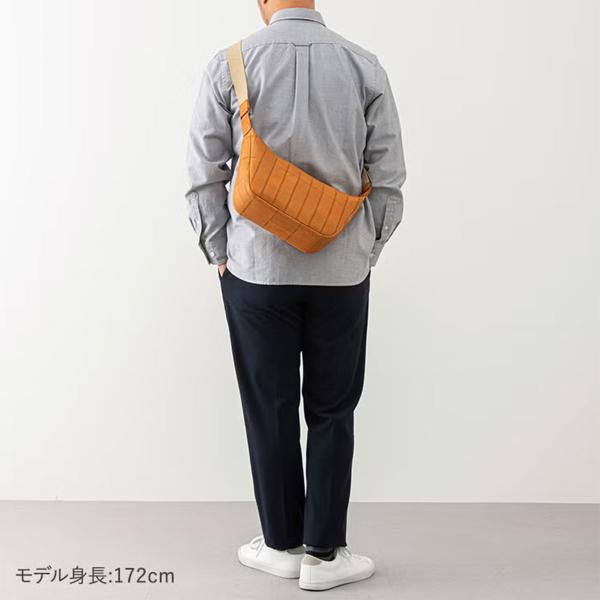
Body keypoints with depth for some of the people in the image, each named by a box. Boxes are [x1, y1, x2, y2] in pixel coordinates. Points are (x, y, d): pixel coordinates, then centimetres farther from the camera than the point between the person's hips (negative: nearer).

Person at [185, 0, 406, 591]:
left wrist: (219, 253, 8)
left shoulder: (229, 66, -6)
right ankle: (323, 553, 18)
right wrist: (364, 251, 11)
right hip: (342, 271, 1)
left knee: (270, 410, 11)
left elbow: (204, 177, -3)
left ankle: (282, 544, 24)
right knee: (332, 413, 11)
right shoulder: (365, 66, -2)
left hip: (256, 269, -1)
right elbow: (389, 181, 0)